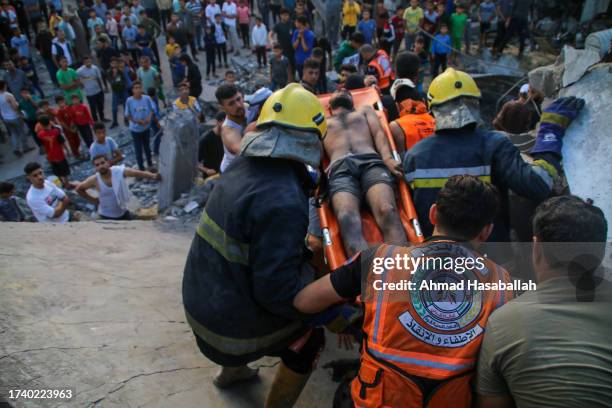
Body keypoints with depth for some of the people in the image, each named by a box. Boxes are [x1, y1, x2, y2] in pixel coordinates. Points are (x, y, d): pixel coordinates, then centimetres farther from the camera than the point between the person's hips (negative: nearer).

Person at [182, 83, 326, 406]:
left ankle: (232, 371, 55)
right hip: (231, 327, -7)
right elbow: (277, 290, -27)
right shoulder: (283, 201, -29)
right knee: (310, 337, 15)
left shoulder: (242, 167, -3)